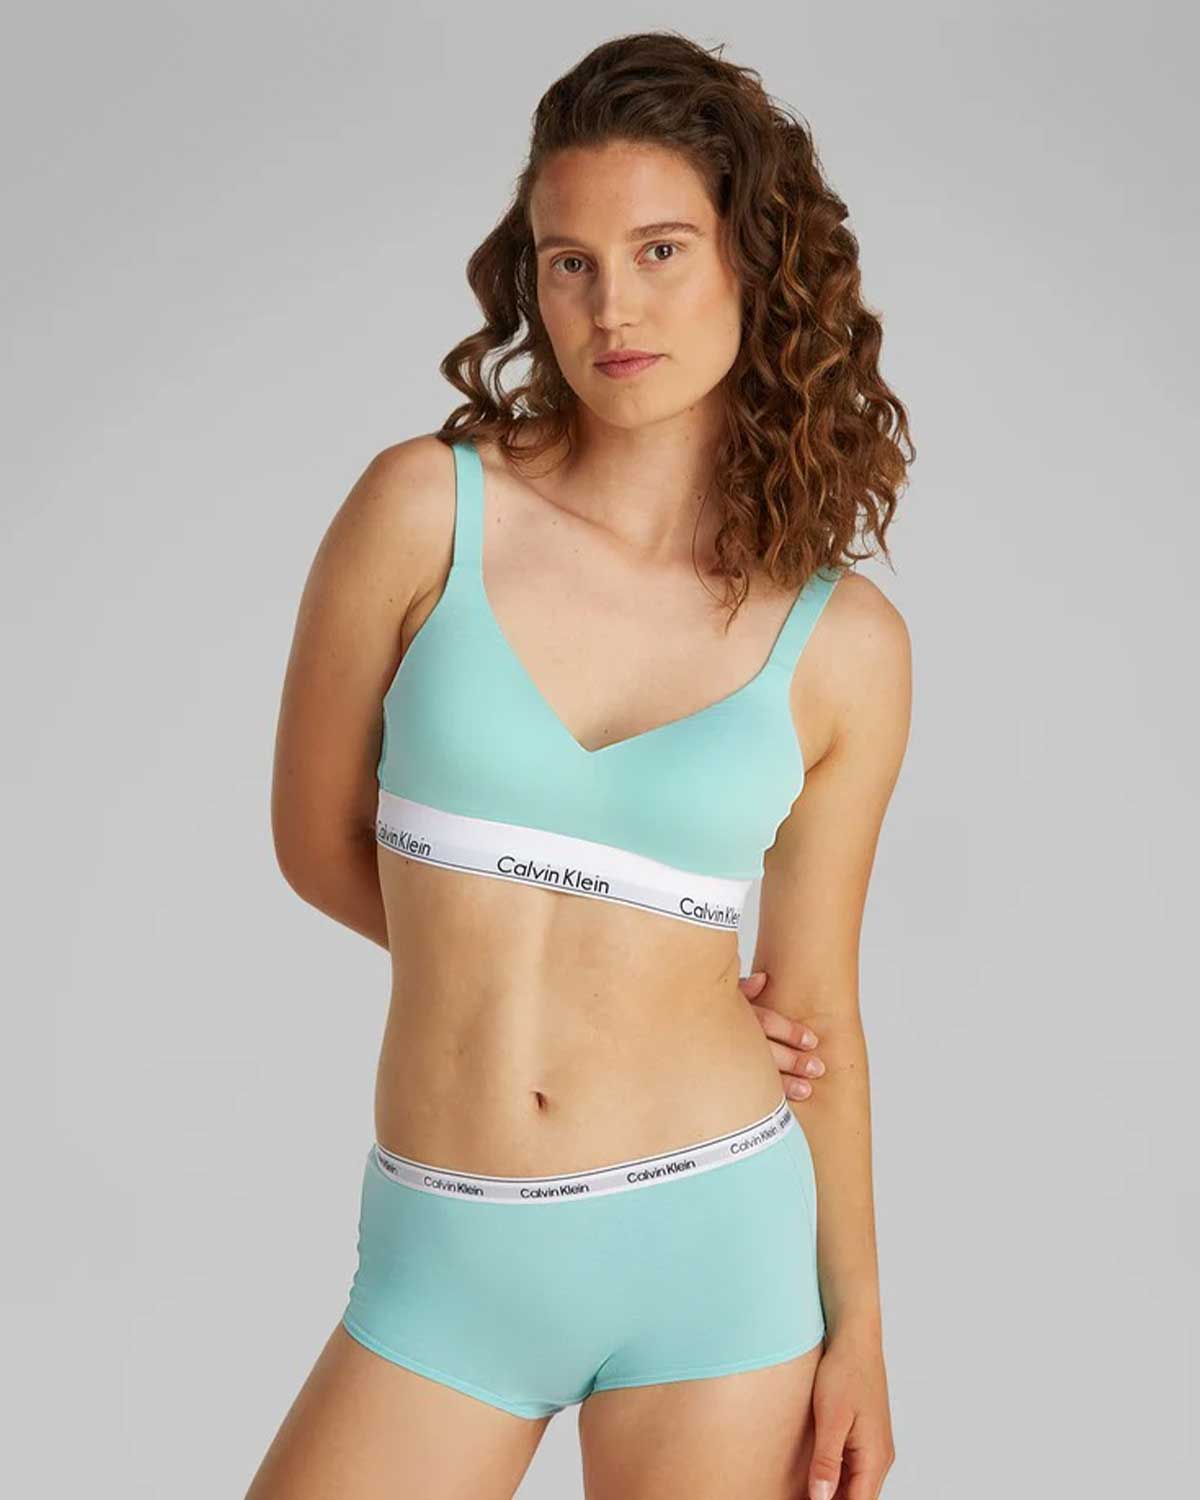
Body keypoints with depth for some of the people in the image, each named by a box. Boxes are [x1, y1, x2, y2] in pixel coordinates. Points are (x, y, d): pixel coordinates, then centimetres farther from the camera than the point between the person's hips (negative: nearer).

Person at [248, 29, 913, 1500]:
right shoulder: (424, 508, -6)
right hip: (448, 1259, 0)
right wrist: (528, 971, 6)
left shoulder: (845, 644, -2)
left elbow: (817, 1007, 4)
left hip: (712, 1241, 0)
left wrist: (858, 1328, 6)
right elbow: (320, 843, 4)